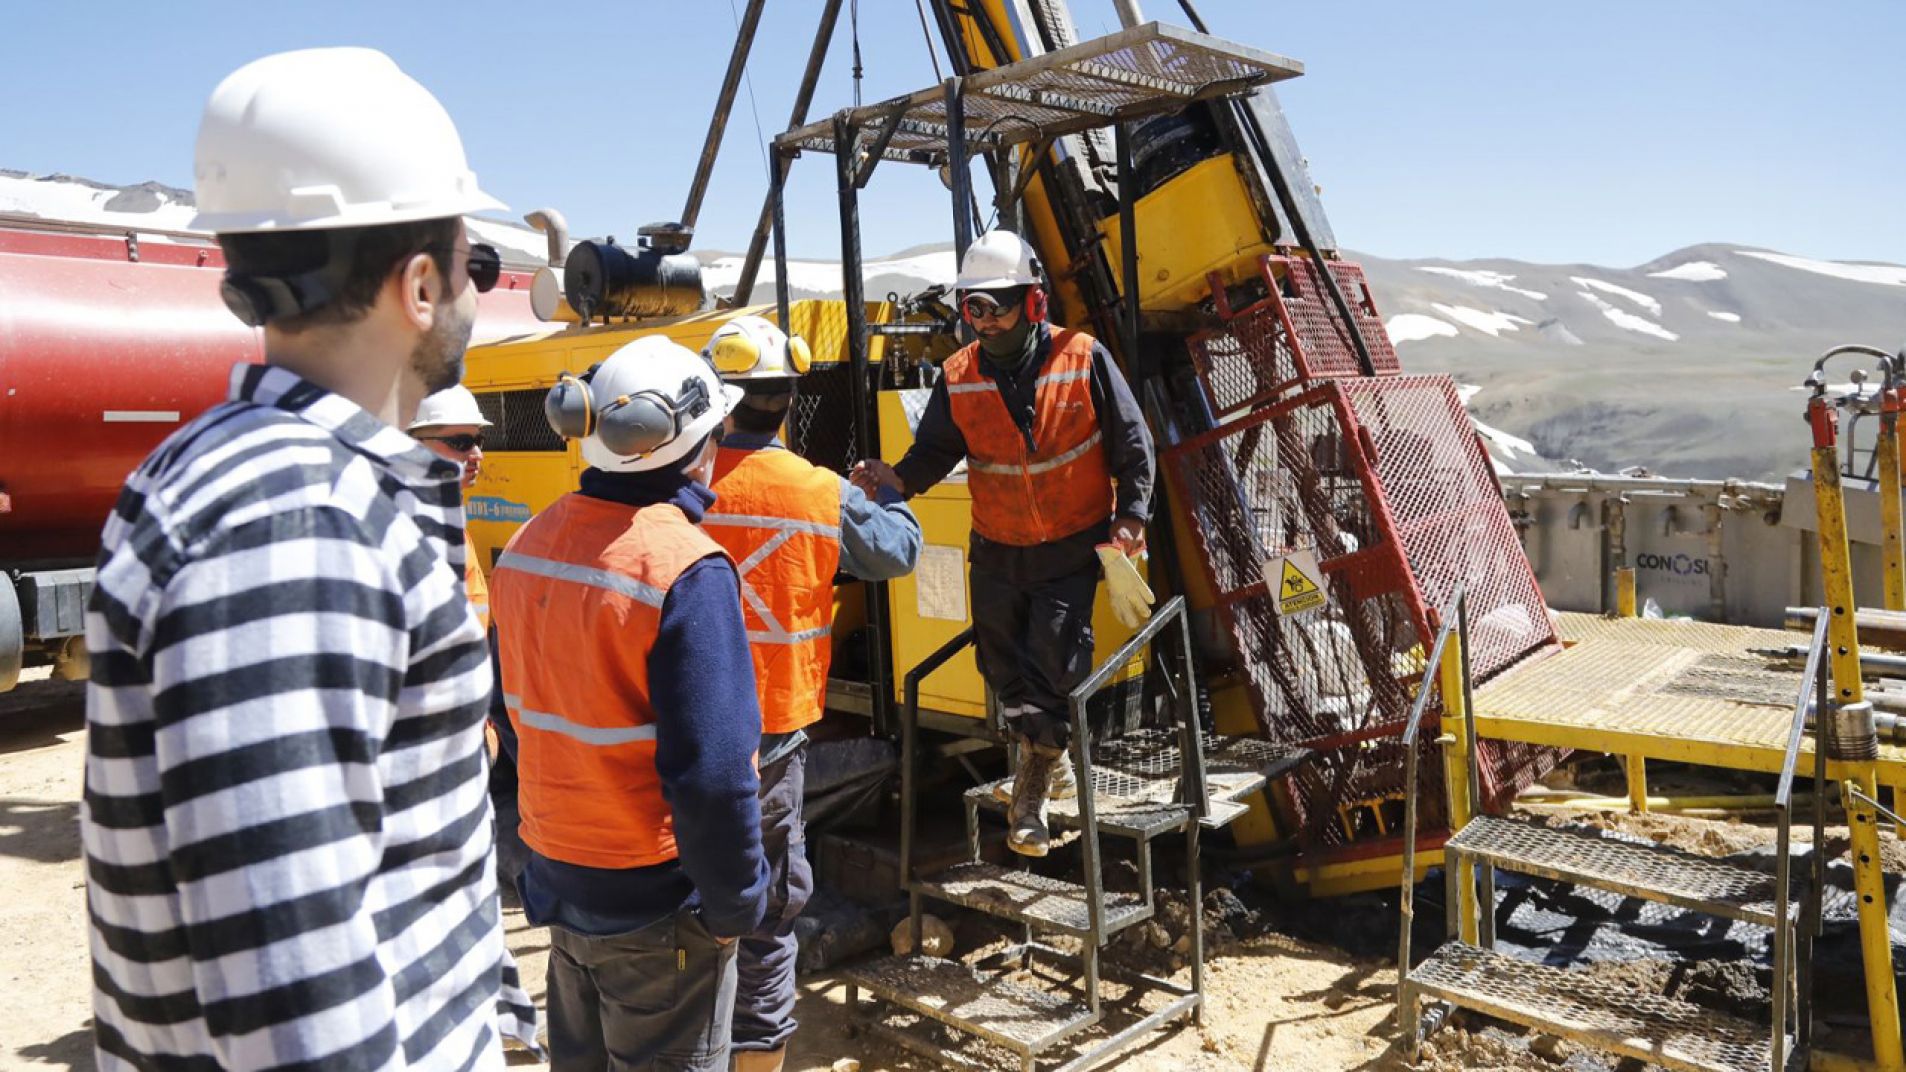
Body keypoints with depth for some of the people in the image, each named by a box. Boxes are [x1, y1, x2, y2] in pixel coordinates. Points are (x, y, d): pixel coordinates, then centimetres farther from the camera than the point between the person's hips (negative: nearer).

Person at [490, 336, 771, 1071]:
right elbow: (711, 771, -27)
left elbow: (524, 711, 9)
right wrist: (733, 901, -13)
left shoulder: (528, 544, -1)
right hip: (656, 901, -7)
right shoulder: (685, 570, -25)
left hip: (557, 874, 7)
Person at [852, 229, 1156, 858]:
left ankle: (1032, 791, 12)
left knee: (1055, 661, -7)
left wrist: (1130, 515, -10)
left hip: (1072, 546, -3)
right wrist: (896, 479, -22)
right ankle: (1050, 760, 36)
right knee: (1001, 663, 10)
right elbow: (934, 450, -1)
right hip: (997, 548, 4)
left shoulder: (1083, 359, -12)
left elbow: (1131, 444, -5)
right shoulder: (959, 376, -4)